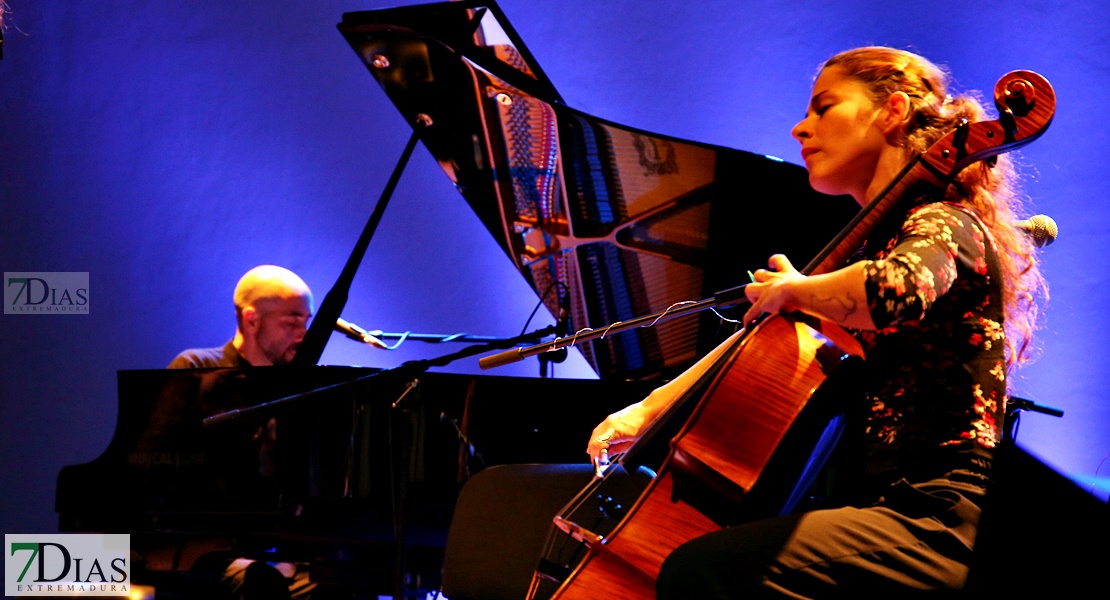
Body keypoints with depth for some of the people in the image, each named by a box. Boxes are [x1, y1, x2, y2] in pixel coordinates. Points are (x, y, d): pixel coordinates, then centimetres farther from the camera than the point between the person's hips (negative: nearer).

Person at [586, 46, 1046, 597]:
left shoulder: (944, 226, -7)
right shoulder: (875, 244, 23)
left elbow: (894, 293, -32)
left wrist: (791, 289, -13)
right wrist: (649, 408, 19)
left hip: (939, 523, -10)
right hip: (884, 505, 10)